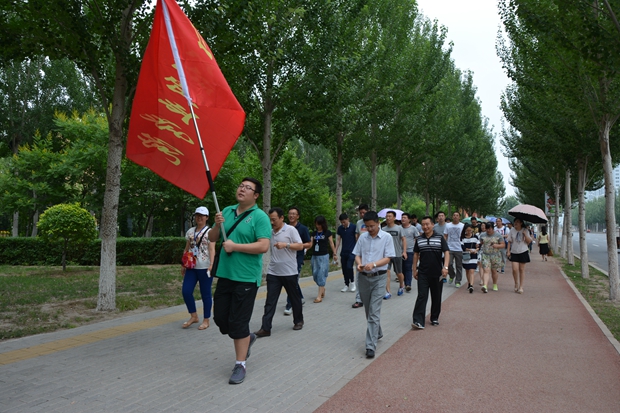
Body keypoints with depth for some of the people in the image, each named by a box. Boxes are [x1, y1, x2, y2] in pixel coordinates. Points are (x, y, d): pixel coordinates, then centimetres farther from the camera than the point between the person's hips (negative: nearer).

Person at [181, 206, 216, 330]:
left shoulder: (210, 232, -3)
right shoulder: (190, 231, 13)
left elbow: (212, 249, -12)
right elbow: (186, 249, 17)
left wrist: (211, 265, -23)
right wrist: (183, 264, 14)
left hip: (204, 267, -5)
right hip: (192, 267, 5)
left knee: (205, 294, 3)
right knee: (186, 291, -2)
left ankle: (206, 320, 15)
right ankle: (193, 316, 17)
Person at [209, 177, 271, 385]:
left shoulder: (260, 217, -10)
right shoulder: (227, 211, 10)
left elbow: (263, 246, -20)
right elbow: (212, 238, 13)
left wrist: (234, 246, -18)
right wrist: (217, 225, -8)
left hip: (246, 277, -7)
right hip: (225, 274, 7)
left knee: (238, 322, -1)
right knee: (220, 318, 13)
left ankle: (240, 365, 15)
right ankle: (247, 338, 39)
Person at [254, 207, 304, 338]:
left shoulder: (290, 230, -7)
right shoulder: (270, 232, 9)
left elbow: (300, 246, -11)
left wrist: (286, 245, -23)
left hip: (289, 272, -4)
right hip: (273, 272, 4)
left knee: (294, 298, 12)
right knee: (270, 301, 0)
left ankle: (298, 321, 32)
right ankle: (265, 328, 1)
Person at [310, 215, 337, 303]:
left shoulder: (327, 232, -1)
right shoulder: (314, 233, 9)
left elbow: (331, 243, 2)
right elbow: (310, 243, 3)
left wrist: (335, 254, 4)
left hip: (324, 256, -5)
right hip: (314, 256, 5)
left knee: (321, 274, -8)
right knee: (315, 274, 8)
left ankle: (319, 296, -6)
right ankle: (322, 289, 33)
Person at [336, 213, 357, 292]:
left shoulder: (353, 227, -7)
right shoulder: (340, 228, 7)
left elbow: (357, 239, -3)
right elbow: (339, 240, 12)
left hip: (351, 251, -5)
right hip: (343, 252, 5)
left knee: (349, 267, -17)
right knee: (344, 268, 7)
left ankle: (352, 282, 4)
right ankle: (346, 285, 19)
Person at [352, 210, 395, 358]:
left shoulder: (386, 237, -6)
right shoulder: (362, 237, 5)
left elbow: (387, 258, -9)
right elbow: (357, 254, 8)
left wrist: (374, 264, -25)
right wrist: (359, 264, -14)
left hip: (379, 278, -4)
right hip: (363, 277, 4)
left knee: (374, 312, -8)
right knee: (369, 310, 16)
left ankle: (371, 345, -7)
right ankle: (377, 333, 40)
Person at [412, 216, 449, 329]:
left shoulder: (440, 238, -2)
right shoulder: (419, 239, 6)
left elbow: (446, 253, -6)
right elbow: (416, 254, 12)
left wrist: (445, 267, -20)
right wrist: (414, 269, 9)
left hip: (437, 273, -1)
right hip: (423, 273, 1)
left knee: (436, 297, 11)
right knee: (421, 296, -7)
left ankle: (435, 318, 27)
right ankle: (418, 321, -11)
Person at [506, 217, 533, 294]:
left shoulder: (525, 230, -1)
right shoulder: (512, 230, 1)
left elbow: (529, 241, -4)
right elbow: (509, 241, 6)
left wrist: (525, 234, -18)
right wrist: (508, 251, 0)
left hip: (523, 252, -1)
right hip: (514, 252, 1)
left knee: (521, 269, 6)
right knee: (515, 269, -9)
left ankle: (521, 286, 15)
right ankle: (516, 284, 15)